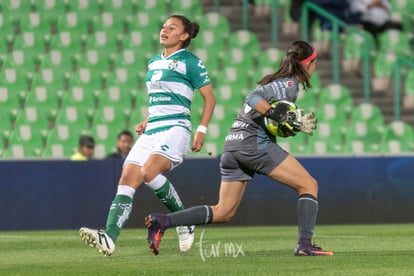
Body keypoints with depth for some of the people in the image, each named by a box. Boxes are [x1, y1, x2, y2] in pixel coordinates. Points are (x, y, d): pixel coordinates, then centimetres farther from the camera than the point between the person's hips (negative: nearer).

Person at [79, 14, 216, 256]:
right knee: (127, 180, -10)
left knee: (149, 172, -30)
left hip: (175, 129, -7)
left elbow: (210, 98, -1)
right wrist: (147, 122, 15)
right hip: (152, 131, 8)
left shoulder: (190, 62, -2)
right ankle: (109, 238, -22)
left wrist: (202, 130, -10)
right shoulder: (154, 63, 19)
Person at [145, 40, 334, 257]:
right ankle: (305, 245, -11)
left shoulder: (279, 81, 24)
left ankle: (161, 221, -3)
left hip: (233, 144, 9)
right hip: (254, 143, -9)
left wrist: (295, 124, 7)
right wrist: (278, 115, -26)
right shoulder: (289, 84, -5)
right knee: (309, 185, -2)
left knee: (223, 213, 8)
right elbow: (254, 98, -19)